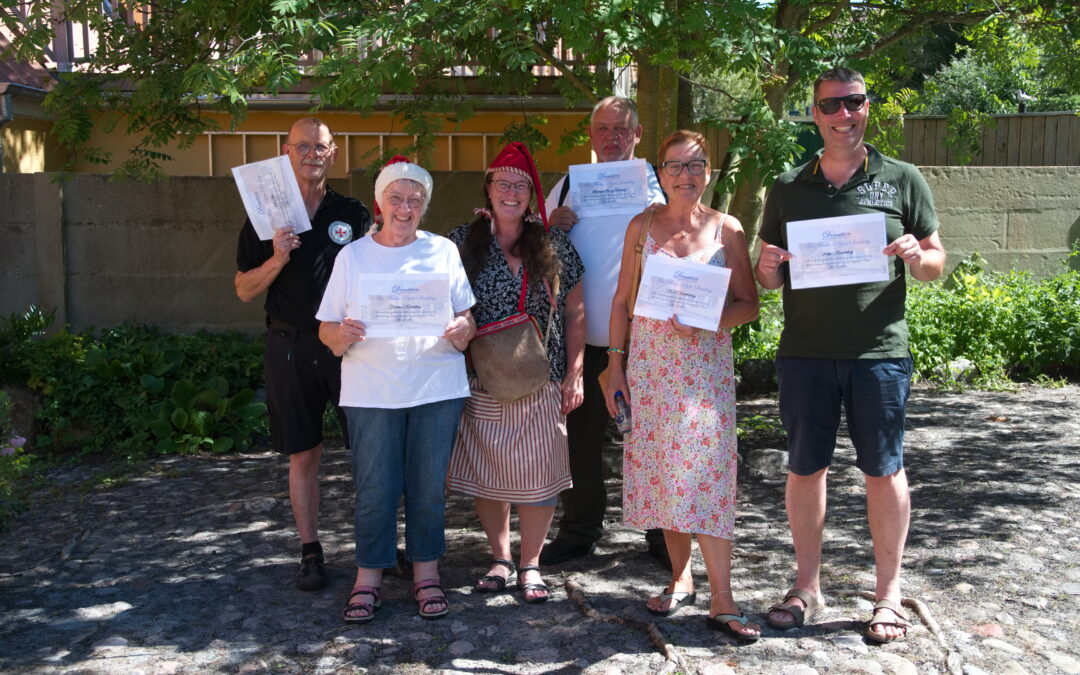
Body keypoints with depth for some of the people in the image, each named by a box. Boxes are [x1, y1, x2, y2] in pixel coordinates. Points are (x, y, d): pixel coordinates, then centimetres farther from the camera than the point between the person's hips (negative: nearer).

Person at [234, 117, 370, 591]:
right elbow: (244, 290, 4)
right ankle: (310, 552, 18)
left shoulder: (353, 214, 6)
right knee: (303, 454, 6)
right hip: (291, 348, 0)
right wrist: (277, 259, -13)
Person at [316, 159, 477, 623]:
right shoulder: (352, 256, 8)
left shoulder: (444, 251, 9)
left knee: (429, 486, 5)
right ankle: (368, 580, 14)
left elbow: (466, 316, 10)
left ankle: (426, 574, 19)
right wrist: (342, 334, -17)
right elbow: (326, 328, 5)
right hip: (371, 390, 0)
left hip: (437, 388, 1)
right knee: (374, 489, 0)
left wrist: (463, 331, -13)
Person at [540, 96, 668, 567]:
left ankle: (662, 533, 19)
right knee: (579, 436, 8)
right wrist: (550, 227, -5)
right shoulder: (568, 186, 12)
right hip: (583, 334, 2)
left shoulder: (657, 185, 6)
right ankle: (579, 530, 23)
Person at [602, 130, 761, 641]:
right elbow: (622, 301, 8)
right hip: (649, 362, 2)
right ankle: (680, 579, 22)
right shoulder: (642, 225, 6)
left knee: (703, 473, -7)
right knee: (660, 467, 5)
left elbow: (748, 303, 3)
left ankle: (721, 602, 0)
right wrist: (615, 364, 3)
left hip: (705, 363, -2)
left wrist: (703, 320, -15)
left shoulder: (726, 229, 2)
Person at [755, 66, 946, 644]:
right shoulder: (788, 188, 10)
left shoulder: (903, 180, 5)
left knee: (884, 470, 5)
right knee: (804, 468, 7)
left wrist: (915, 256, -15)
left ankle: (888, 594, 19)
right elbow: (769, 281, 12)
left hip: (879, 350, -1)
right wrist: (767, 266, -11)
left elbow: (937, 265, 7)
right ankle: (807, 588, 22)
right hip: (804, 352, 2)